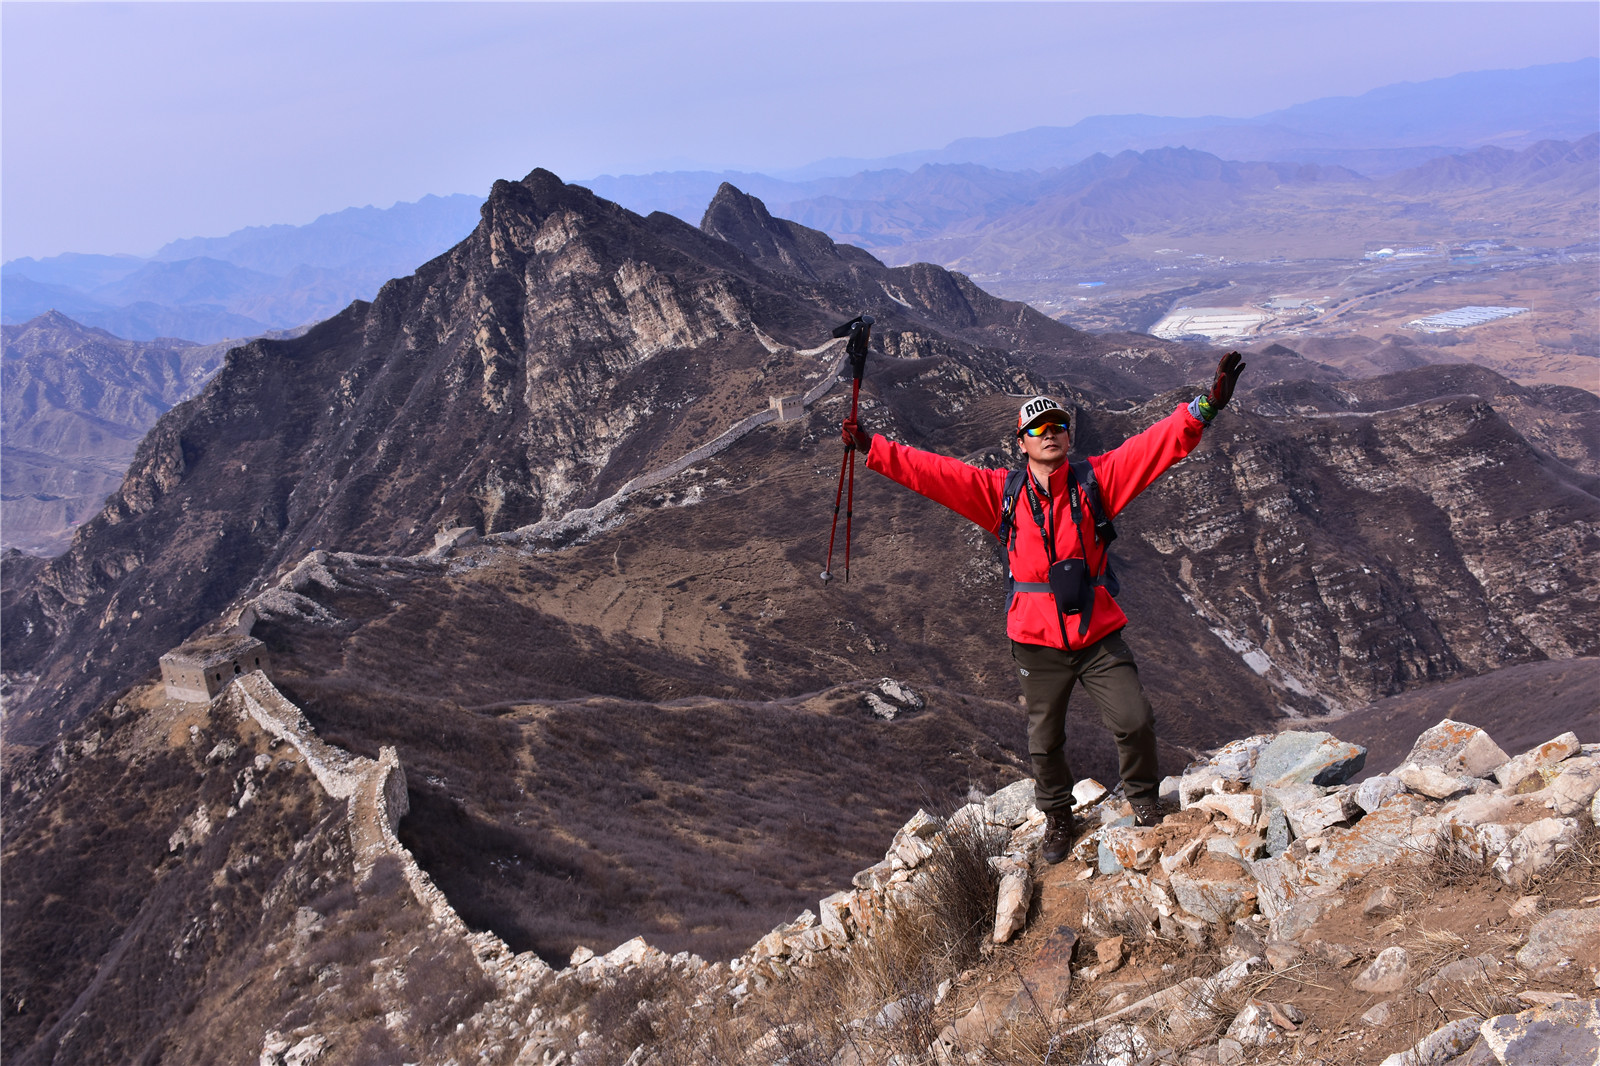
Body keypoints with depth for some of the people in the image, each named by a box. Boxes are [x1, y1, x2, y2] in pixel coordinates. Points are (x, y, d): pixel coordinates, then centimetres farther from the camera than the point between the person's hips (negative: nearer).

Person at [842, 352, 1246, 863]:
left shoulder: (1095, 480, -3)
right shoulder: (1001, 493, -2)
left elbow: (1156, 445, -12)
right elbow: (931, 472, -5)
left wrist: (1206, 406, -24)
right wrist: (873, 447, -11)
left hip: (1099, 635, 0)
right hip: (1037, 643, 1)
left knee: (1135, 722, -5)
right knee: (1044, 741, 13)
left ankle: (1143, 798, 27)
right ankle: (1057, 815, 40)